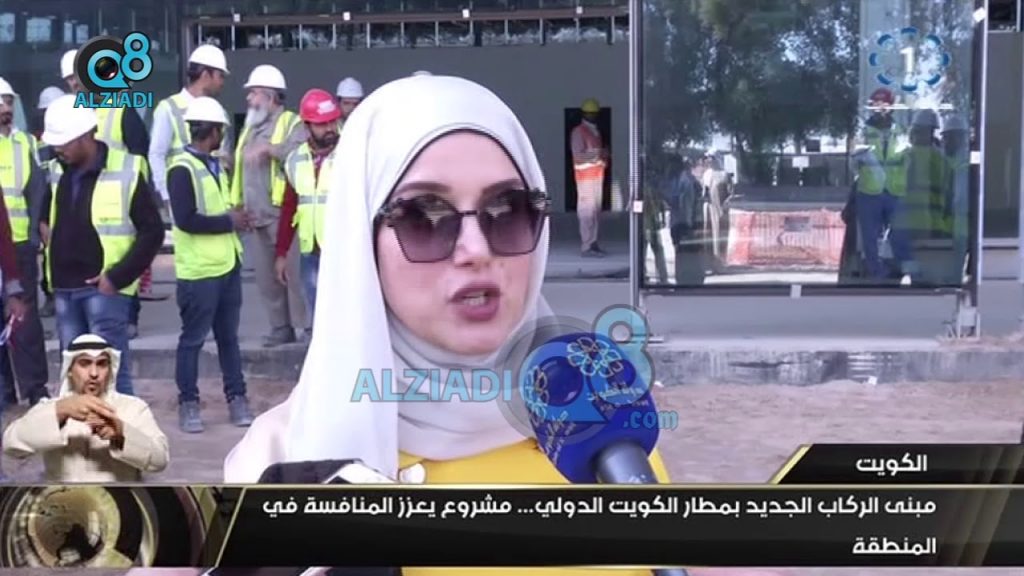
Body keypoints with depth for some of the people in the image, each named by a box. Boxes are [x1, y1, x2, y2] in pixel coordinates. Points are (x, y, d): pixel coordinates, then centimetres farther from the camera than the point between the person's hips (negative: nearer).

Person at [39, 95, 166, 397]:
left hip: (103, 287, -6)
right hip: (64, 288, 6)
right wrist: (44, 226, 8)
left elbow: (152, 232, -10)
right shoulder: (57, 173, 10)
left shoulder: (126, 172, -10)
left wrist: (117, 277, -13)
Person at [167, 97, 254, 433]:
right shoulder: (183, 169, -14)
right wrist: (229, 221, -15)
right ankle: (188, 403, 12)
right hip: (199, 270, -8)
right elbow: (186, 220, -23)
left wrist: (235, 218, 4)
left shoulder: (214, 165, 13)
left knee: (228, 336, 13)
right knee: (193, 338, 2)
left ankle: (237, 398, 20)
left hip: (227, 264, 8)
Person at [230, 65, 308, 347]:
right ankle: (281, 328, 17)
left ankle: (306, 326, 0)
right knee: (267, 277, 9)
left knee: (295, 273, -7)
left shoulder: (292, 123, -2)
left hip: (285, 215, -7)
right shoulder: (249, 128, 21)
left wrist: (270, 148, -23)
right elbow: (240, 167, 25)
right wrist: (238, 204, 13)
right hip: (256, 218, 8)